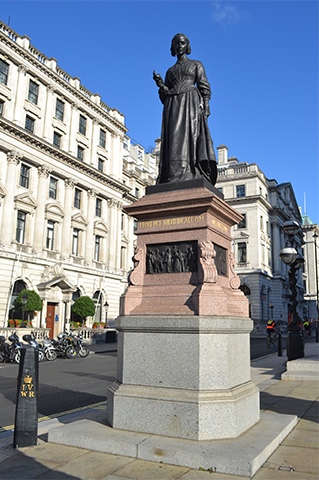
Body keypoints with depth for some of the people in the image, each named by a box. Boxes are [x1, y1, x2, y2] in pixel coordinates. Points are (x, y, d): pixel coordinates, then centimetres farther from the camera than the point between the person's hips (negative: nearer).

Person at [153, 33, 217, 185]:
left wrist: (205, 106, -10)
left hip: (191, 103, -3)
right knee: (174, 140, -13)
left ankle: (194, 178, -29)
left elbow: (204, 87, 6)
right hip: (173, 107, 3)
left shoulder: (196, 64, 18)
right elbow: (165, 95, 19)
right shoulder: (170, 71, 26)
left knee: (191, 135, -20)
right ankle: (174, 180, -23)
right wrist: (160, 83, 0)